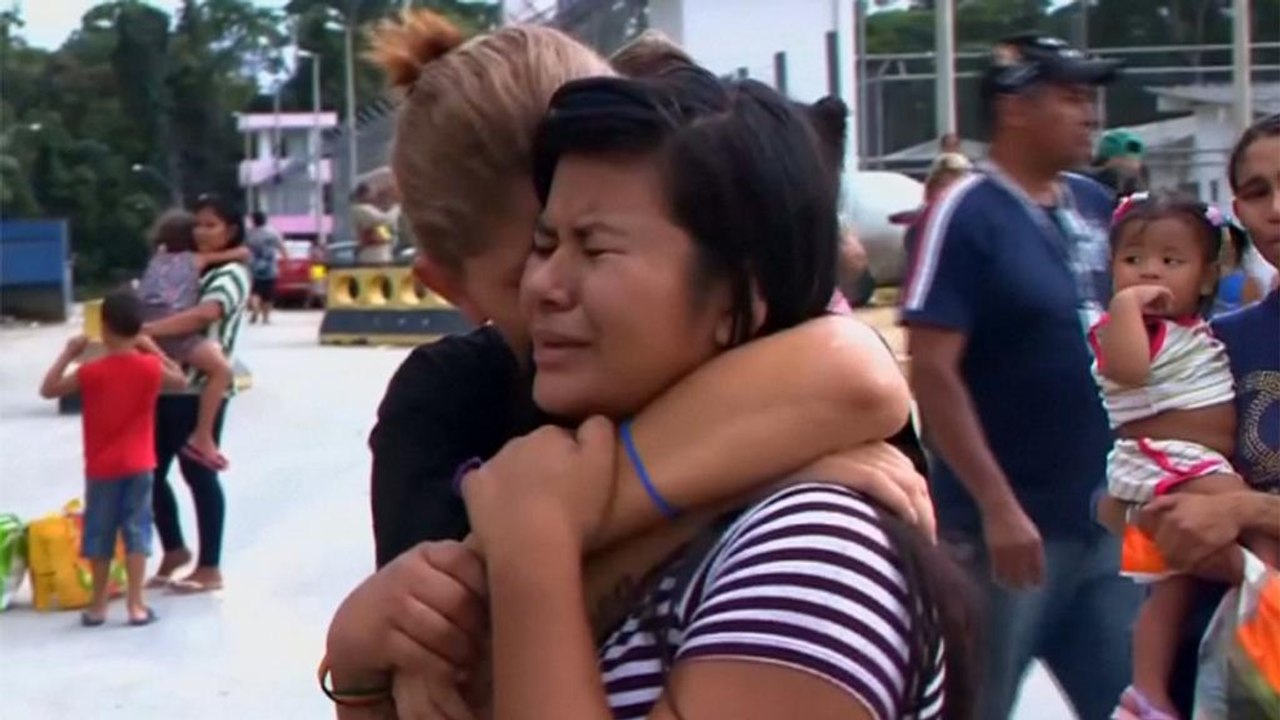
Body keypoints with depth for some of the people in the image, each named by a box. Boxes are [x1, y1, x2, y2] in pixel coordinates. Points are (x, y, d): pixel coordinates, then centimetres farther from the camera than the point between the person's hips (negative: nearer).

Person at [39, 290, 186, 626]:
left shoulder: (91, 372, -14)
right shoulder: (150, 368, -7)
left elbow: (48, 389, -4)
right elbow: (181, 380, 12)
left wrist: (68, 354, 1)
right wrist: (153, 349, 14)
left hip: (101, 468, -1)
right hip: (139, 465, 1)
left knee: (99, 534, 9)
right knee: (137, 531, 4)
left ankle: (98, 606, 16)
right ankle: (136, 604, 2)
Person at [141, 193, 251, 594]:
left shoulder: (231, 274, -6)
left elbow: (202, 315, -24)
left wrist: (144, 329, -31)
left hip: (202, 388, -7)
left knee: (199, 474, -1)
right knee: (150, 470, 11)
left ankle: (210, 569, 10)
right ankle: (174, 550, 30)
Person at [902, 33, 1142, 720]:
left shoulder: (1095, 206, 8)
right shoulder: (968, 213, -12)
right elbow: (932, 372, -17)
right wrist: (998, 507, -20)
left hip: (1102, 523, 7)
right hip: (1009, 526, -7)